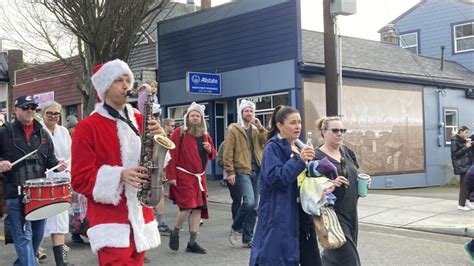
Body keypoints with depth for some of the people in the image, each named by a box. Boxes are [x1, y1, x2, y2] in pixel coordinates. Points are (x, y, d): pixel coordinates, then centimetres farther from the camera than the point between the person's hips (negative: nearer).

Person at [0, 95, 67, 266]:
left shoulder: (42, 134, 12)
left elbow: (50, 159, 16)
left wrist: (57, 165, -4)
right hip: (16, 193, -5)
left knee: (37, 234, 16)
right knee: (24, 236, -8)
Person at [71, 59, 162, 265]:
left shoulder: (139, 121, 10)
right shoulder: (87, 127, -6)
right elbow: (80, 178, -9)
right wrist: (119, 175, -23)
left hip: (140, 216, 6)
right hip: (110, 220, -6)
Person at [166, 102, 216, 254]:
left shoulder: (205, 135, 13)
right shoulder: (179, 133, -6)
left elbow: (212, 155, 20)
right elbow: (172, 155, -12)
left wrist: (209, 150, -4)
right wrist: (171, 176, -18)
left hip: (199, 177, 6)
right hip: (183, 176, -6)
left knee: (198, 208, 4)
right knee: (187, 207, -13)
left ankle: (192, 243, 13)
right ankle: (175, 233, 16)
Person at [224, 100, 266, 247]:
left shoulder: (257, 130, 16)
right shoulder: (233, 129, 0)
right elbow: (228, 152, -6)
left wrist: (260, 127, -7)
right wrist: (230, 171, -13)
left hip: (256, 171, 6)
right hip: (242, 171, -6)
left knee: (253, 207, 7)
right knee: (249, 201, -19)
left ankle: (247, 239, 16)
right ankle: (236, 228, 5)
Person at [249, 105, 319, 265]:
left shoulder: (298, 147, 14)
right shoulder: (273, 147, -10)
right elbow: (274, 177, -23)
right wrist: (299, 160, -28)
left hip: (298, 213, 8)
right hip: (279, 215, -8)